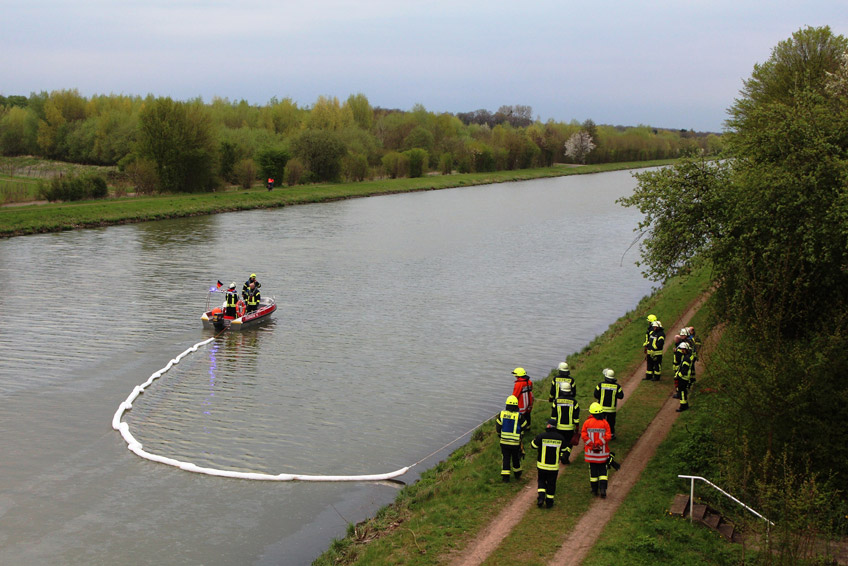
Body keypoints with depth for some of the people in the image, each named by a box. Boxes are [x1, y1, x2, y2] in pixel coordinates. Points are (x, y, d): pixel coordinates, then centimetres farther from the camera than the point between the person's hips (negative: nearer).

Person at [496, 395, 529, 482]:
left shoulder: (502, 414, -6)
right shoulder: (519, 416, -14)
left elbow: (497, 427, 1)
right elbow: (525, 426, -1)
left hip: (504, 441, 1)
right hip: (515, 442, -1)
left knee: (506, 458, 10)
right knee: (516, 458, 18)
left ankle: (505, 477, 8)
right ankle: (517, 474, 36)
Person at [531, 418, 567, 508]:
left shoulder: (541, 436, -15)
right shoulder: (561, 438, -7)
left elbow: (533, 446, -1)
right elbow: (562, 449, 9)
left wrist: (535, 439, 18)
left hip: (542, 465, -1)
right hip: (554, 466, 1)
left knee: (541, 481, 19)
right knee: (551, 484, 14)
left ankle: (541, 497, 2)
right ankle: (549, 502, 18)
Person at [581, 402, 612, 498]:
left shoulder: (587, 422, -7)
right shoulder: (605, 423, -7)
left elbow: (584, 435, -11)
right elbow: (608, 436, -12)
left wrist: (591, 444, -10)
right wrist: (599, 443, -10)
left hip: (590, 452, 0)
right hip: (603, 452, 0)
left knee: (593, 469, 12)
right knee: (602, 470, 10)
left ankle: (594, 490, 19)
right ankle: (602, 488, -3)